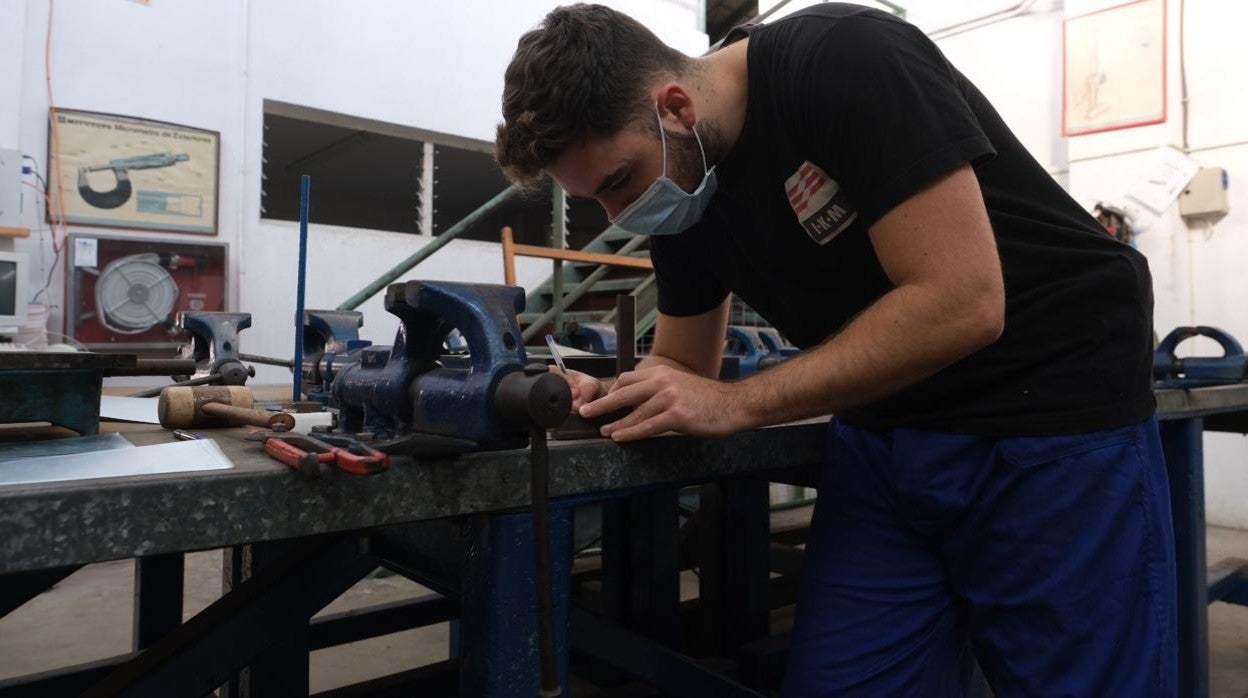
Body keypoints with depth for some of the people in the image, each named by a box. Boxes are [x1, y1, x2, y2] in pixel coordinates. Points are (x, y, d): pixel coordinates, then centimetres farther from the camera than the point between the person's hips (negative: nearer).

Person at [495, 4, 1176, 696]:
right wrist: (607, 396, -12)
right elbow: (684, 368, 10)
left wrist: (738, 402, -24)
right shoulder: (685, 193, 0)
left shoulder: (847, 62, -21)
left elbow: (962, 303, -27)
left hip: (1055, 410, -5)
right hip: (886, 430, 6)